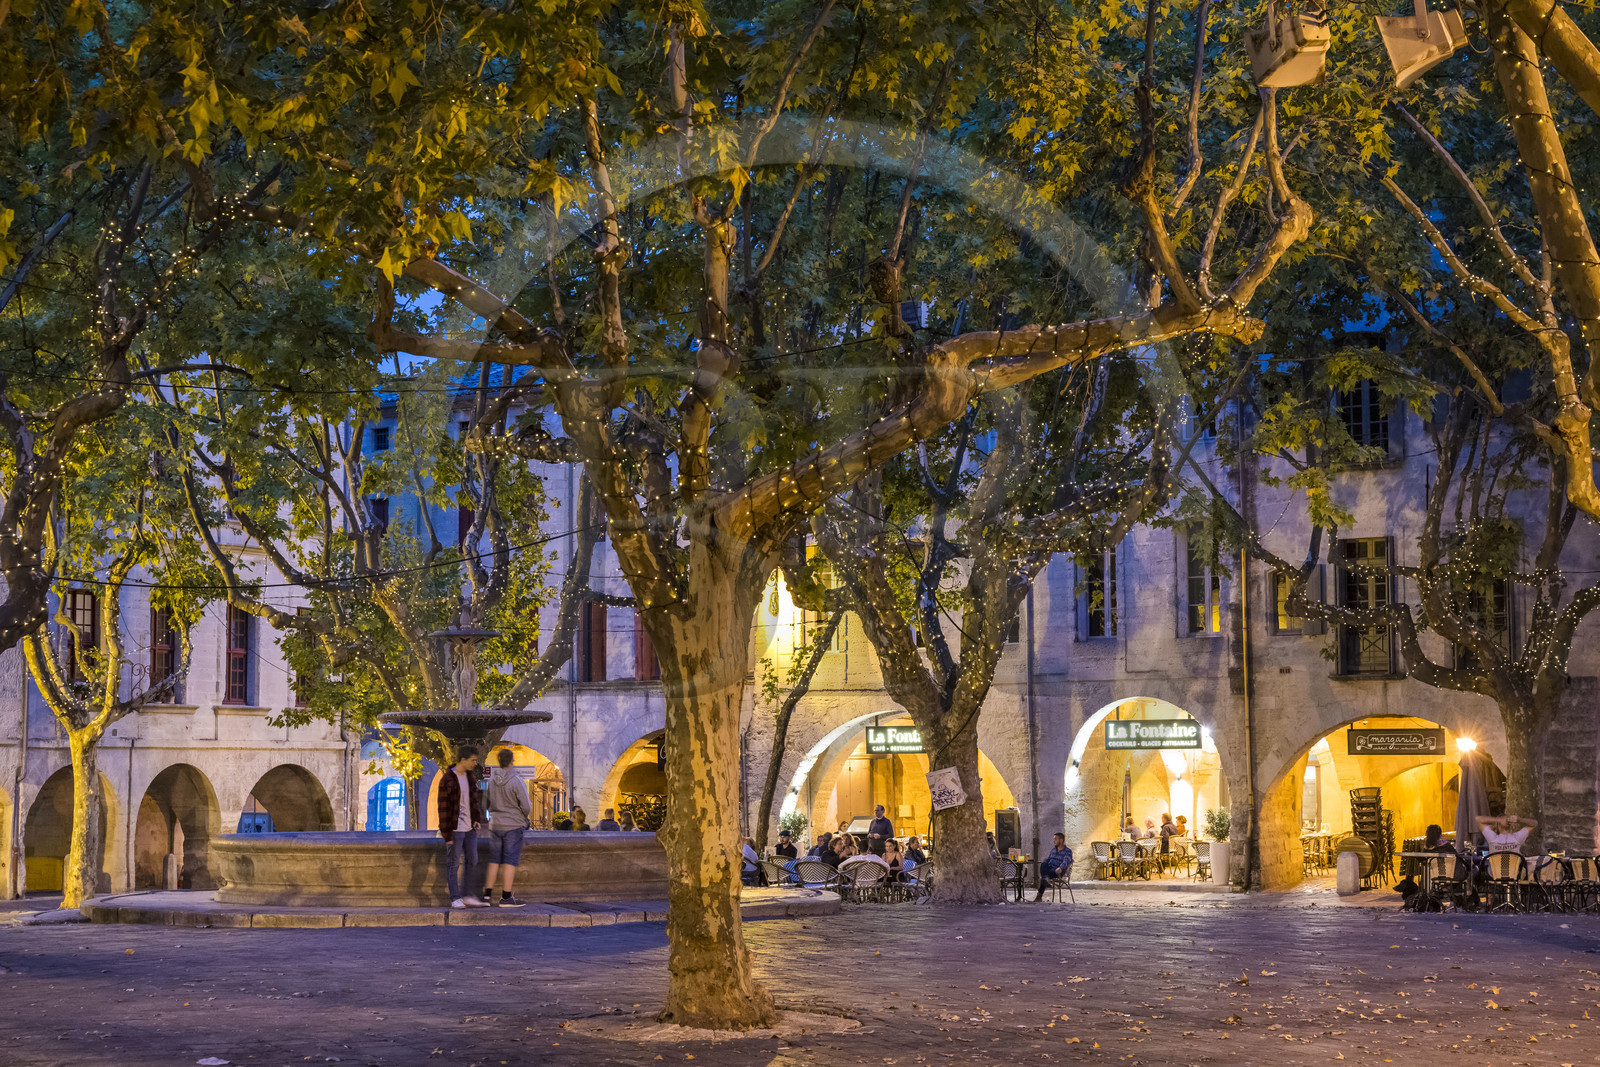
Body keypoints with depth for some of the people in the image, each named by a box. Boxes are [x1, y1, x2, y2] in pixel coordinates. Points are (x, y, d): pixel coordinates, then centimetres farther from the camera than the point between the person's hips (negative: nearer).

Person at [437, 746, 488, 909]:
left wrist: (478, 820, 4)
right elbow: (443, 808, -13)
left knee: (472, 861, 9)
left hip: (470, 828, 7)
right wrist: (447, 834, -14)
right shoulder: (447, 780, -13)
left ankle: (466, 896, 18)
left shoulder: (470, 776, 7)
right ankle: (455, 899, 7)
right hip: (455, 829, -7)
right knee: (453, 864, 1)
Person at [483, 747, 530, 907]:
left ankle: (487, 894, 12)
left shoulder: (491, 779, -1)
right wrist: (526, 816, 10)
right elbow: (526, 805, -11)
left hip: (495, 824, 5)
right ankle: (506, 897, 0)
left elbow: (488, 802, 5)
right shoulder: (516, 780, -15)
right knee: (510, 861, 0)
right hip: (513, 825, -5)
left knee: (494, 860, 11)